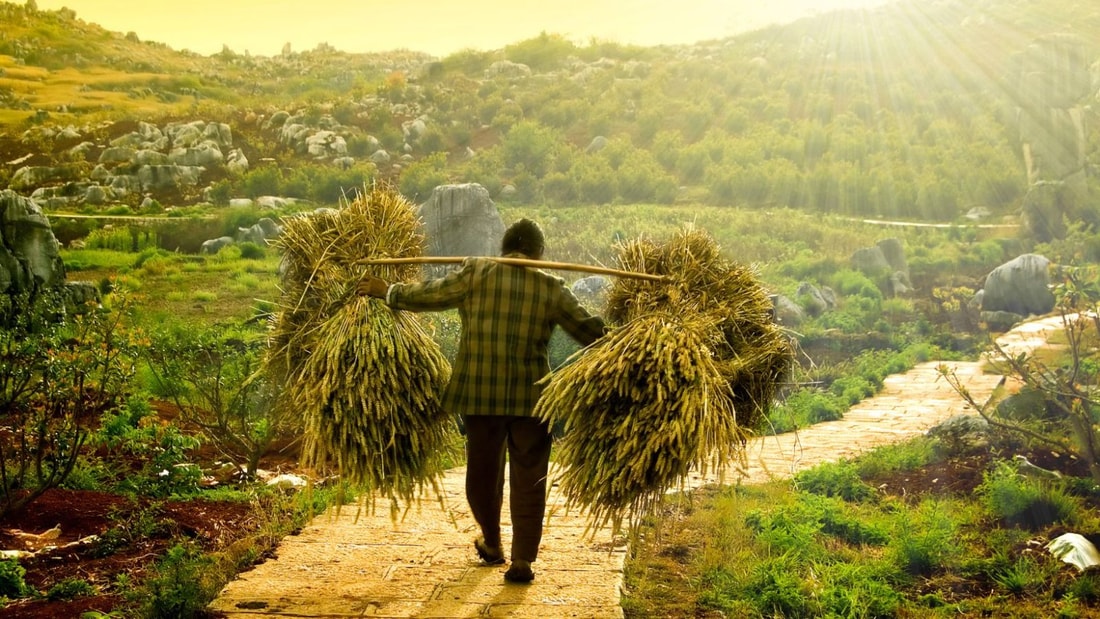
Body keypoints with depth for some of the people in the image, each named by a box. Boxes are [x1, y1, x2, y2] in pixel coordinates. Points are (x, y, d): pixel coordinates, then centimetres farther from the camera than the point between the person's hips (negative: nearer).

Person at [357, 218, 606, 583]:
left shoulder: (476, 272, -1)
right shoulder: (551, 287, 0)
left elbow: (428, 295, 5)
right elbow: (588, 330, 4)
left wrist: (386, 291, 20)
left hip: (479, 393, 1)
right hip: (531, 397, -1)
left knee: (483, 472, 18)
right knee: (528, 478, 6)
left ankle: (492, 545, 36)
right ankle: (523, 560, 5)